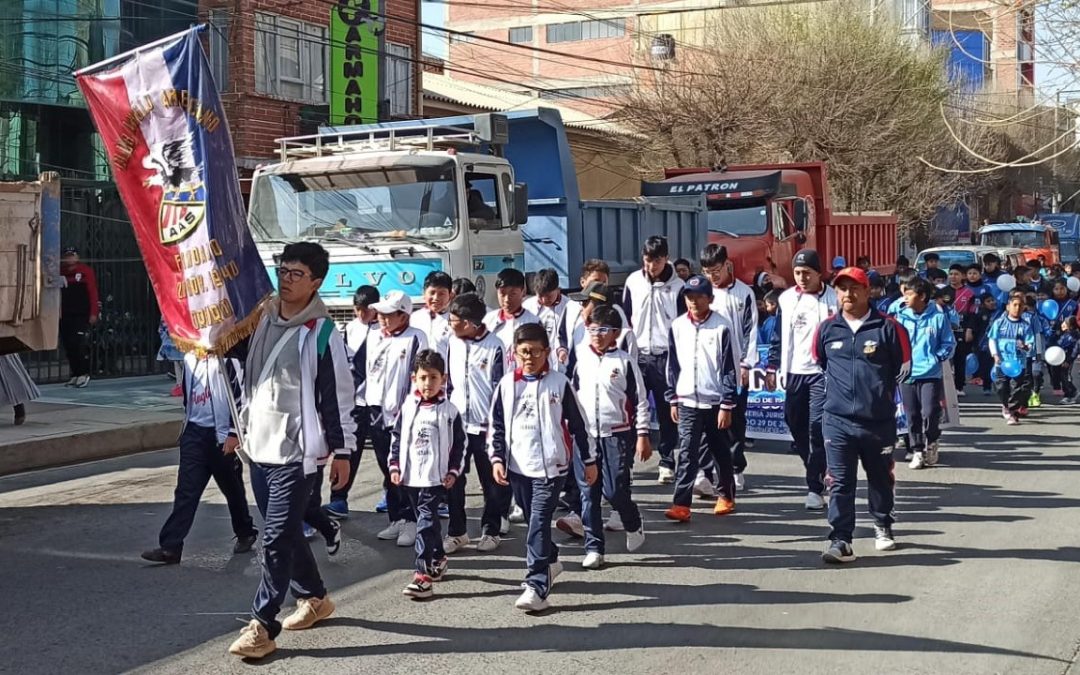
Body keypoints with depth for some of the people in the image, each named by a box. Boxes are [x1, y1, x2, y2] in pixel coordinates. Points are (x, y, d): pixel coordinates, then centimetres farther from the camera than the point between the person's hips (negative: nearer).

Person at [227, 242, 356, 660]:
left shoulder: (322, 333, -10)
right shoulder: (262, 320, 8)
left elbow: (338, 397, -9)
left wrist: (343, 450, -9)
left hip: (295, 453, -7)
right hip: (259, 447, 7)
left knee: (277, 539, -9)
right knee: (286, 532, 16)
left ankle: (262, 626, -5)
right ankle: (314, 597, 34)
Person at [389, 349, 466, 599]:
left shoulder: (449, 411, -4)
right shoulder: (408, 407, 4)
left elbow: (459, 443, 1)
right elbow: (397, 438, 11)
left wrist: (453, 471, -4)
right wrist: (395, 466, 5)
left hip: (436, 477, -4)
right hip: (410, 476, 4)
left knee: (426, 523, -11)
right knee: (427, 521, 16)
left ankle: (423, 574, -13)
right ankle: (438, 559, 35)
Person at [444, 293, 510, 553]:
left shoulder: (494, 346, -10)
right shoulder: (453, 343, 5)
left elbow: (499, 388, -8)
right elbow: (448, 381, 13)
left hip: (485, 425, -4)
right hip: (456, 423, 4)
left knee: (491, 482, 7)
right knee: (453, 481, 5)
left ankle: (491, 531, 20)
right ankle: (456, 532, 17)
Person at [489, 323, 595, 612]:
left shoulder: (559, 383, -3)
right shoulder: (507, 384, 4)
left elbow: (578, 424, 3)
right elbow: (497, 425, 10)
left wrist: (589, 460, 6)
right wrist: (497, 458, 0)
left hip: (551, 465, -4)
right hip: (518, 466, 4)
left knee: (539, 522, -12)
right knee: (534, 520, 16)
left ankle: (537, 586, -15)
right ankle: (550, 561, 41)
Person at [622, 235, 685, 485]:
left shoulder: (677, 286, -3)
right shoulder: (633, 281, 5)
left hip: (665, 356, -2)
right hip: (637, 355, 2)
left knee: (667, 413, 3)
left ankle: (667, 463, 10)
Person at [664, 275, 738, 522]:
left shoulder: (721, 327, -8)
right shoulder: (677, 327, 4)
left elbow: (729, 369, -7)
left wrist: (727, 405, -10)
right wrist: (673, 399, 10)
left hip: (715, 402, -2)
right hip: (687, 402, 2)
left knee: (720, 452, 12)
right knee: (687, 453, -6)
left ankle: (726, 496, 30)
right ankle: (681, 505, -10)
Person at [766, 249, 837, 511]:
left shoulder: (833, 299, -3)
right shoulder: (786, 298, 8)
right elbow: (778, 336, 14)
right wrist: (772, 367, 9)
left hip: (822, 372, -5)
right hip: (793, 372, 5)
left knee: (817, 428, -12)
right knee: (796, 426, 9)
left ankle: (815, 487, -8)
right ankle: (818, 474, 29)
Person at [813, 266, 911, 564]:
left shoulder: (888, 327, -4)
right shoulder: (827, 329, 2)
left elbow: (903, 365, 6)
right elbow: (818, 362, 18)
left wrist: (881, 391, 9)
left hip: (879, 419, -1)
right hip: (838, 420, 1)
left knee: (881, 478, 16)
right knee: (841, 482, -4)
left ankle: (883, 526, 37)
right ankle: (841, 541, -4)